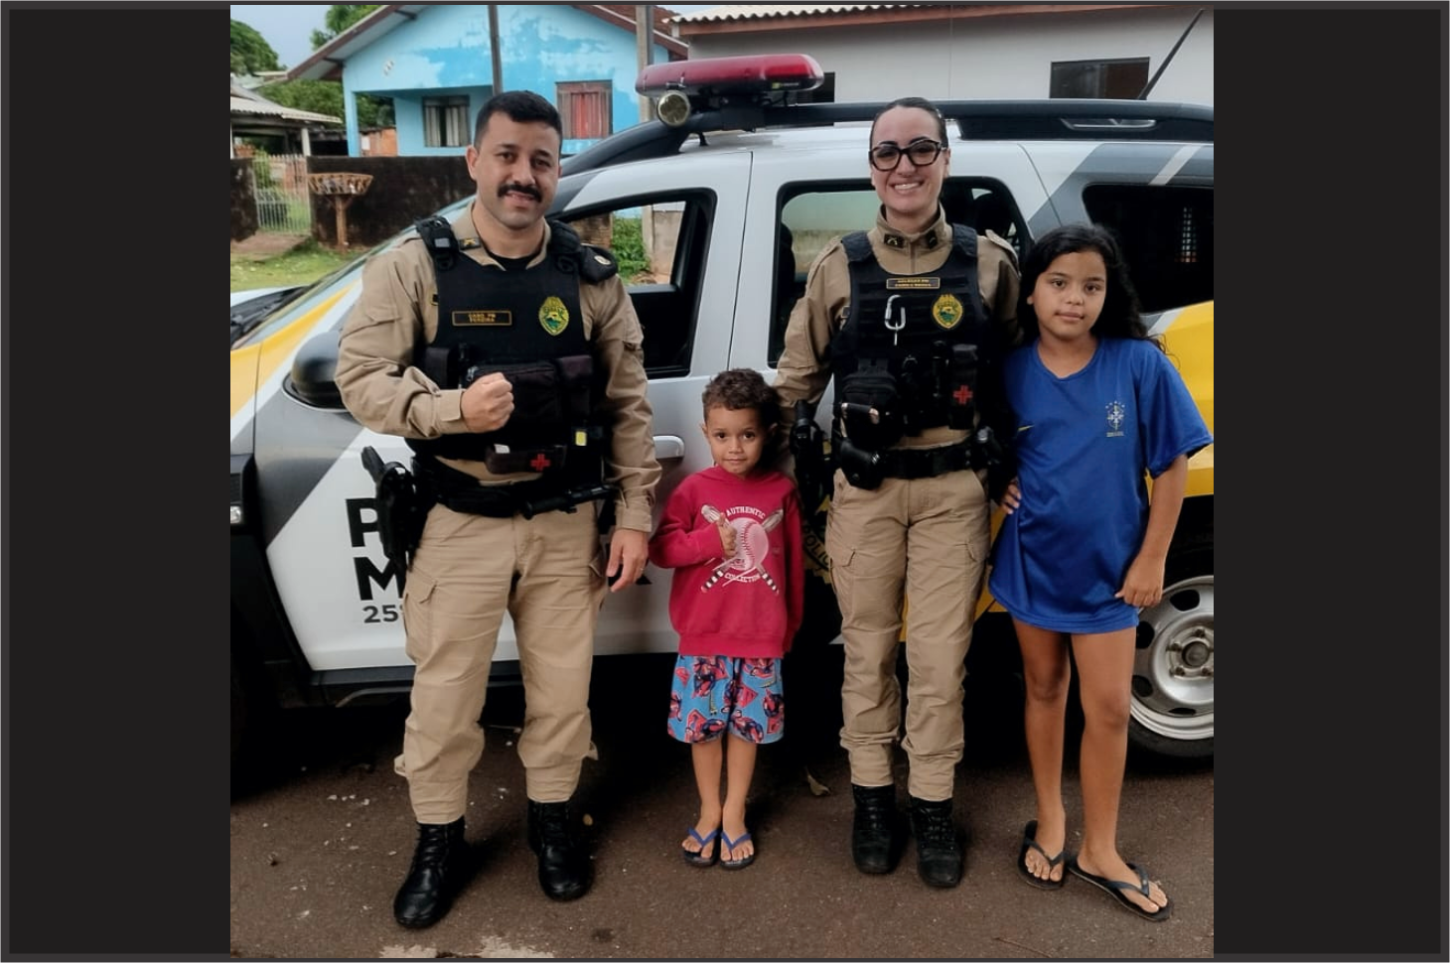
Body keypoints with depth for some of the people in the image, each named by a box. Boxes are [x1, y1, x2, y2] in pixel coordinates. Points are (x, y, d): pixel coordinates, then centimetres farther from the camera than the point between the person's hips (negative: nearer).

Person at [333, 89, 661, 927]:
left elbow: (629, 406, 3)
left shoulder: (591, 276, 1)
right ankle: (440, 842, 33)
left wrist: (636, 515, 0)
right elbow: (360, 379, -6)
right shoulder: (415, 266, -4)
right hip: (461, 526, -1)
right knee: (446, 694, 10)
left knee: (562, 686, 15)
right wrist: (453, 408, -24)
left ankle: (554, 818, 39)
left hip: (566, 523, 2)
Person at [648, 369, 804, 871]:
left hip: (762, 638, 0)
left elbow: (794, 562, 5)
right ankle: (709, 812, 31)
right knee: (704, 725, 10)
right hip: (704, 636, 0)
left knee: (747, 726, 12)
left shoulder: (782, 490, -2)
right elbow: (661, 546, -5)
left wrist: (791, 622, 10)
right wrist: (711, 540, -18)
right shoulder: (695, 489, -4)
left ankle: (734, 816, 30)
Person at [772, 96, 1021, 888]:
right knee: (868, 651, 10)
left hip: (955, 486, 0)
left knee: (940, 656, 5)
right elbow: (799, 372, 9)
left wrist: (1015, 467, 6)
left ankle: (932, 805, 24)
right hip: (864, 489, 0)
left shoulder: (990, 262, 4)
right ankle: (872, 797, 28)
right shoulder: (839, 265, 4)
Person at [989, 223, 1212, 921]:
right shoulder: (1010, 371, -6)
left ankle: (1099, 851, 24)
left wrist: (1151, 559, -7)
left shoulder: (1141, 365, -12)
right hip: (1032, 559, 2)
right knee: (1044, 691, 16)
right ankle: (1049, 822, 35)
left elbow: (1171, 465, -6)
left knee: (1108, 709, 6)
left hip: (1108, 565, -1)